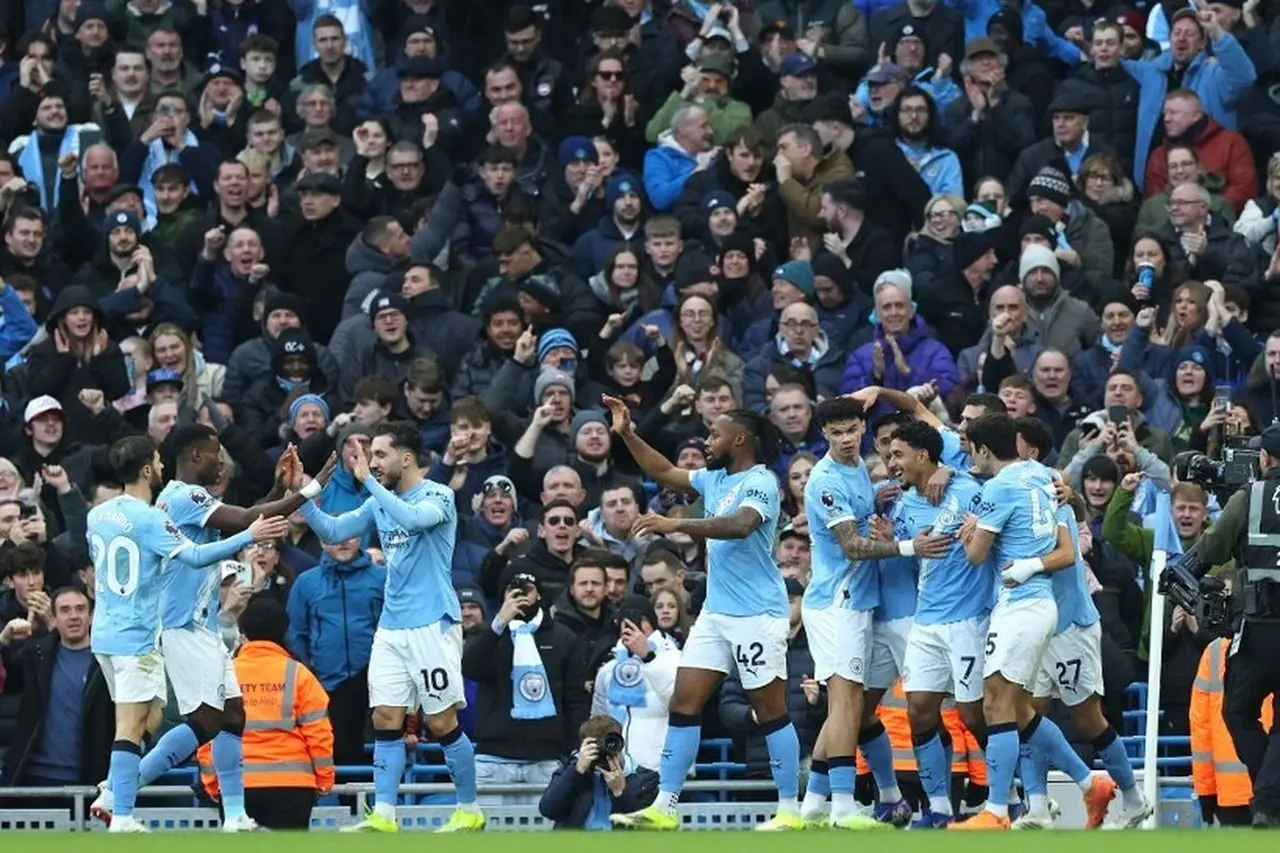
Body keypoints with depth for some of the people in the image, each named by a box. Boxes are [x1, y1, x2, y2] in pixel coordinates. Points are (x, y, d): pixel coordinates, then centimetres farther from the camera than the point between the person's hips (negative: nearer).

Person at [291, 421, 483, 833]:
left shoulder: (439, 496, -8)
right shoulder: (379, 503, 13)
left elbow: (413, 518, -28)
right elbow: (332, 531, 15)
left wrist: (369, 481, -24)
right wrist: (303, 494, 2)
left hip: (432, 625, -7)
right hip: (391, 626, 7)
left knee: (443, 722, -3)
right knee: (385, 719, 0)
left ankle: (470, 812, 9)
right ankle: (383, 816, -1)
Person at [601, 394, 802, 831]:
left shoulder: (760, 482, -14)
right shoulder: (715, 478, 12)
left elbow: (740, 525, -32)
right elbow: (666, 473, 26)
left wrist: (676, 525, -39)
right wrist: (627, 434, 18)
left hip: (757, 614, -9)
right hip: (716, 611, 9)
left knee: (770, 711, -3)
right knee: (683, 703, 3)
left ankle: (790, 811, 4)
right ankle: (664, 808, 4)